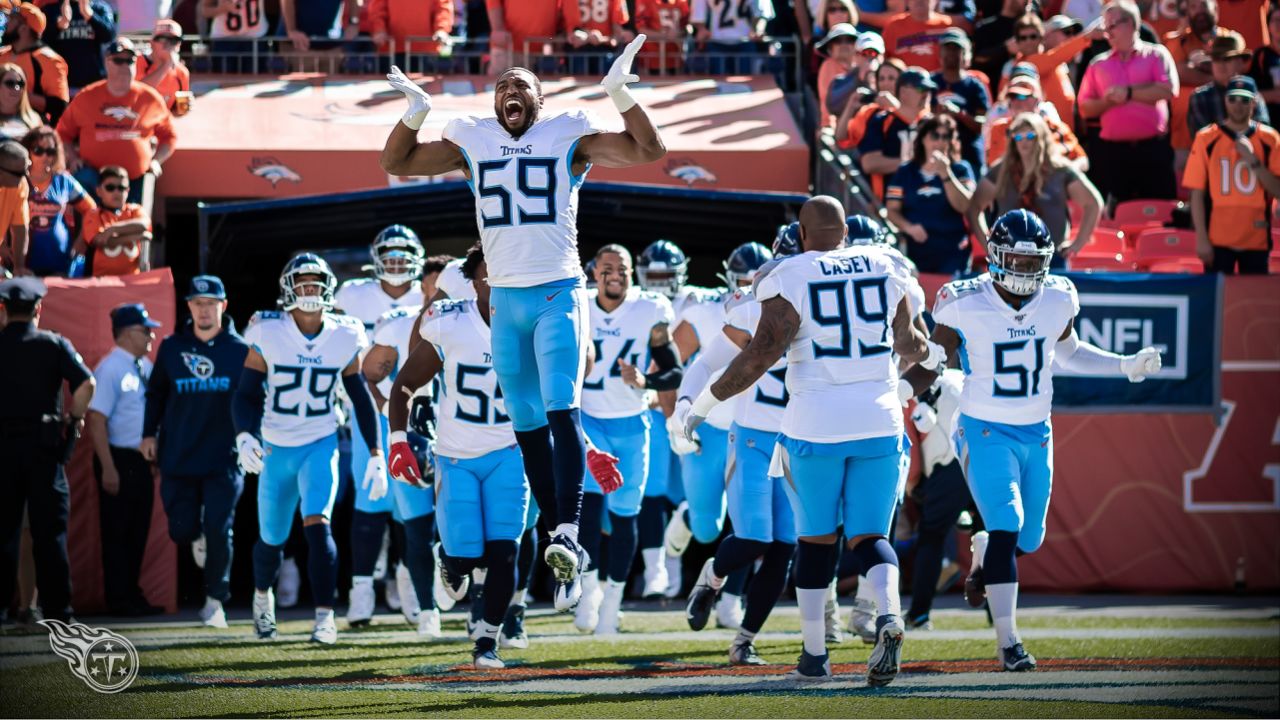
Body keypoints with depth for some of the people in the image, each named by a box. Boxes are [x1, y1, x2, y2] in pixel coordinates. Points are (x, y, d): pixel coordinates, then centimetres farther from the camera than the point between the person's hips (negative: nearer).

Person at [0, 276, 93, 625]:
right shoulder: (54, 345, -1)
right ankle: (57, 608, 0)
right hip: (43, 443, -1)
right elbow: (85, 383, -13)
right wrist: (75, 417, 3)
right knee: (50, 531, 2)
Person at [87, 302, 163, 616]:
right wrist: (108, 469, -22)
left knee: (138, 531, 13)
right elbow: (97, 419, -19)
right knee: (117, 531, -1)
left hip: (142, 461, 8)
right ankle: (118, 600, 4)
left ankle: (132, 595, 22)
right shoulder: (109, 369, -15)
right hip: (119, 460, -8)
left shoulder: (145, 366, 10)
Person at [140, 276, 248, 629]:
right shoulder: (172, 348, 5)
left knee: (218, 529, -8)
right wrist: (149, 433, 9)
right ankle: (198, 542, 38)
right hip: (178, 456, 2)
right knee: (181, 529, 2)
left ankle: (215, 600, 5)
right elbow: (156, 392, 16)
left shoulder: (240, 350, 1)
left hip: (224, 457, -2)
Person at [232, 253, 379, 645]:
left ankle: (324, 614, -23)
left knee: (317, 524, -23)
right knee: (272, 539, 13)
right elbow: (246, 393, -7)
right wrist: (245, 436, -25)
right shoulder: (268, 335, -10)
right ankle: (262, 593, 45)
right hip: (276, 449, 0)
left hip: (320, 446, 0)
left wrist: (375, 452, 6)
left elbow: (360, 397, 7)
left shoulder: (344, 338, -4)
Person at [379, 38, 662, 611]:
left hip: (558, 295, -4)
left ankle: (568, 535, -28)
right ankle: (564, 551, 10)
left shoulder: (568, 140, 2)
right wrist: (416, 111, 0)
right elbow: (395, 163, 16)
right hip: (506, 300, 4)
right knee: (528, 426, 5)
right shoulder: (472, 144, 10)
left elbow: (648, 150, -2)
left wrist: (620, 91, -14)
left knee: (561, 410, -20)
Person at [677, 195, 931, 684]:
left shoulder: (789, 280, -6)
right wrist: (916, 353, 41)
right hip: (879, 421, 2)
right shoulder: (885, 268, 6)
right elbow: (910, 345, 17)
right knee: (869, 536, 8)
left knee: (816, 539, 12)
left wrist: (701, 405, -3)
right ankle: (889, 615, -21)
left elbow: (760, 356, -12)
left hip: (815, 425, -2)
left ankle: (815, 653, 15)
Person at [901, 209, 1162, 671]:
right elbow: (930, 365, -6)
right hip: (986, 433, -5)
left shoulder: (1057, 301, -3)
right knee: (1007, 527, -19)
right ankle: (1007, 641, -13)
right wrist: (896, 389, -25)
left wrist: (1126, 366, 9)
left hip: (1036, 433, 5)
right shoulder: (966, 306, -15)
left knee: (1029, 539, 11)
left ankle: (985, 565, 48)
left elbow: (1068, 353, 17)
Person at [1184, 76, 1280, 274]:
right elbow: (1197, 193, 0)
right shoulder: (1206, 138, 1)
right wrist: (1201, 239, -6)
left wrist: (1252, 160, -12)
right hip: (1218, 240, -1)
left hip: (1256, 240, 1)